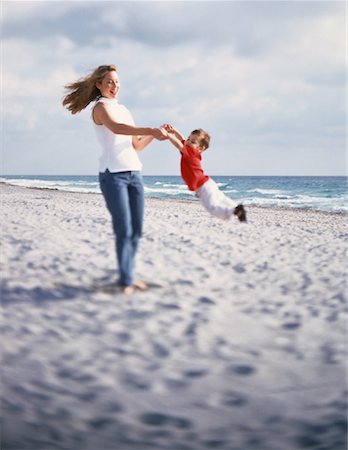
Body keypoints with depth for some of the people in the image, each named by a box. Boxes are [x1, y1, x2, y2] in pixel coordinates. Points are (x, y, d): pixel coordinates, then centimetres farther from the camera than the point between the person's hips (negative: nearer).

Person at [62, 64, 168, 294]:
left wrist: (156, 133, 6)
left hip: (134, 172, 7)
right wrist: (151, 130, -35)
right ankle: (126, 280, 0)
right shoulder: (101, 106, -4)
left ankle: (129, 275, 17)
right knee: (124, 230, -9)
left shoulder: (125, 110, 21)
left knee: (136, 230, 6)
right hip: (113, 174, -7)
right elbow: (116, 128, -27)